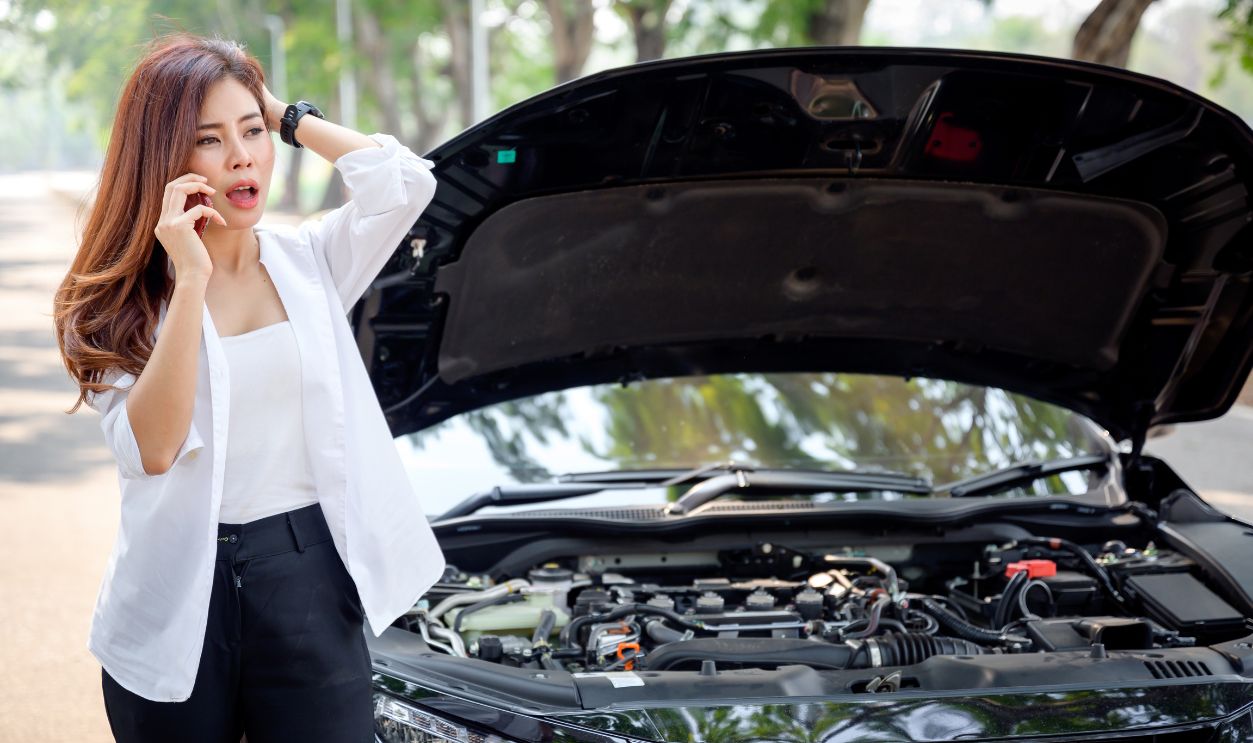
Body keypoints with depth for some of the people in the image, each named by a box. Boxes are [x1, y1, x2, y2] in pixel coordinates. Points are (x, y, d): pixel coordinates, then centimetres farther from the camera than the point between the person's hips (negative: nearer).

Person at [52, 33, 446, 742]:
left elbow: (404, 179, -12)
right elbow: (154, 449, -17)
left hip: (309, 577, 1)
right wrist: (190, 281, -20)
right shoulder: (121, 302, -1)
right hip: (180, 596, -1)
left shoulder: (309, 260, 5)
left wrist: (288, 116, -2)